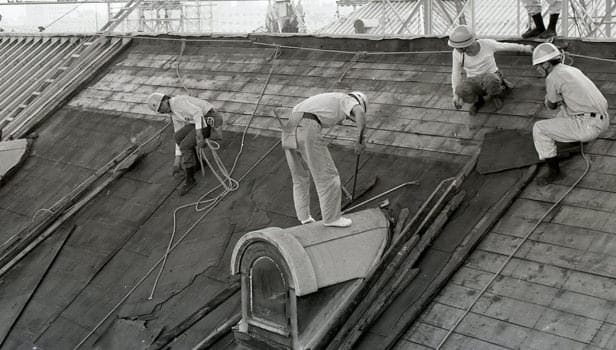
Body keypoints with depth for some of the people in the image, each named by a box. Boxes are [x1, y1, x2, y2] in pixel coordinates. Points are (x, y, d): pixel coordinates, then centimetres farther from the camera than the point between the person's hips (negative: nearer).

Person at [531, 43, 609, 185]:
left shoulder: (552, 78, -9)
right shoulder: (574, 71, 19)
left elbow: (550, 105, 8)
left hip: (587, 126, -9)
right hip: (601, 120, 9)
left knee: (539, 129, -3)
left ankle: (553, 171, 5)